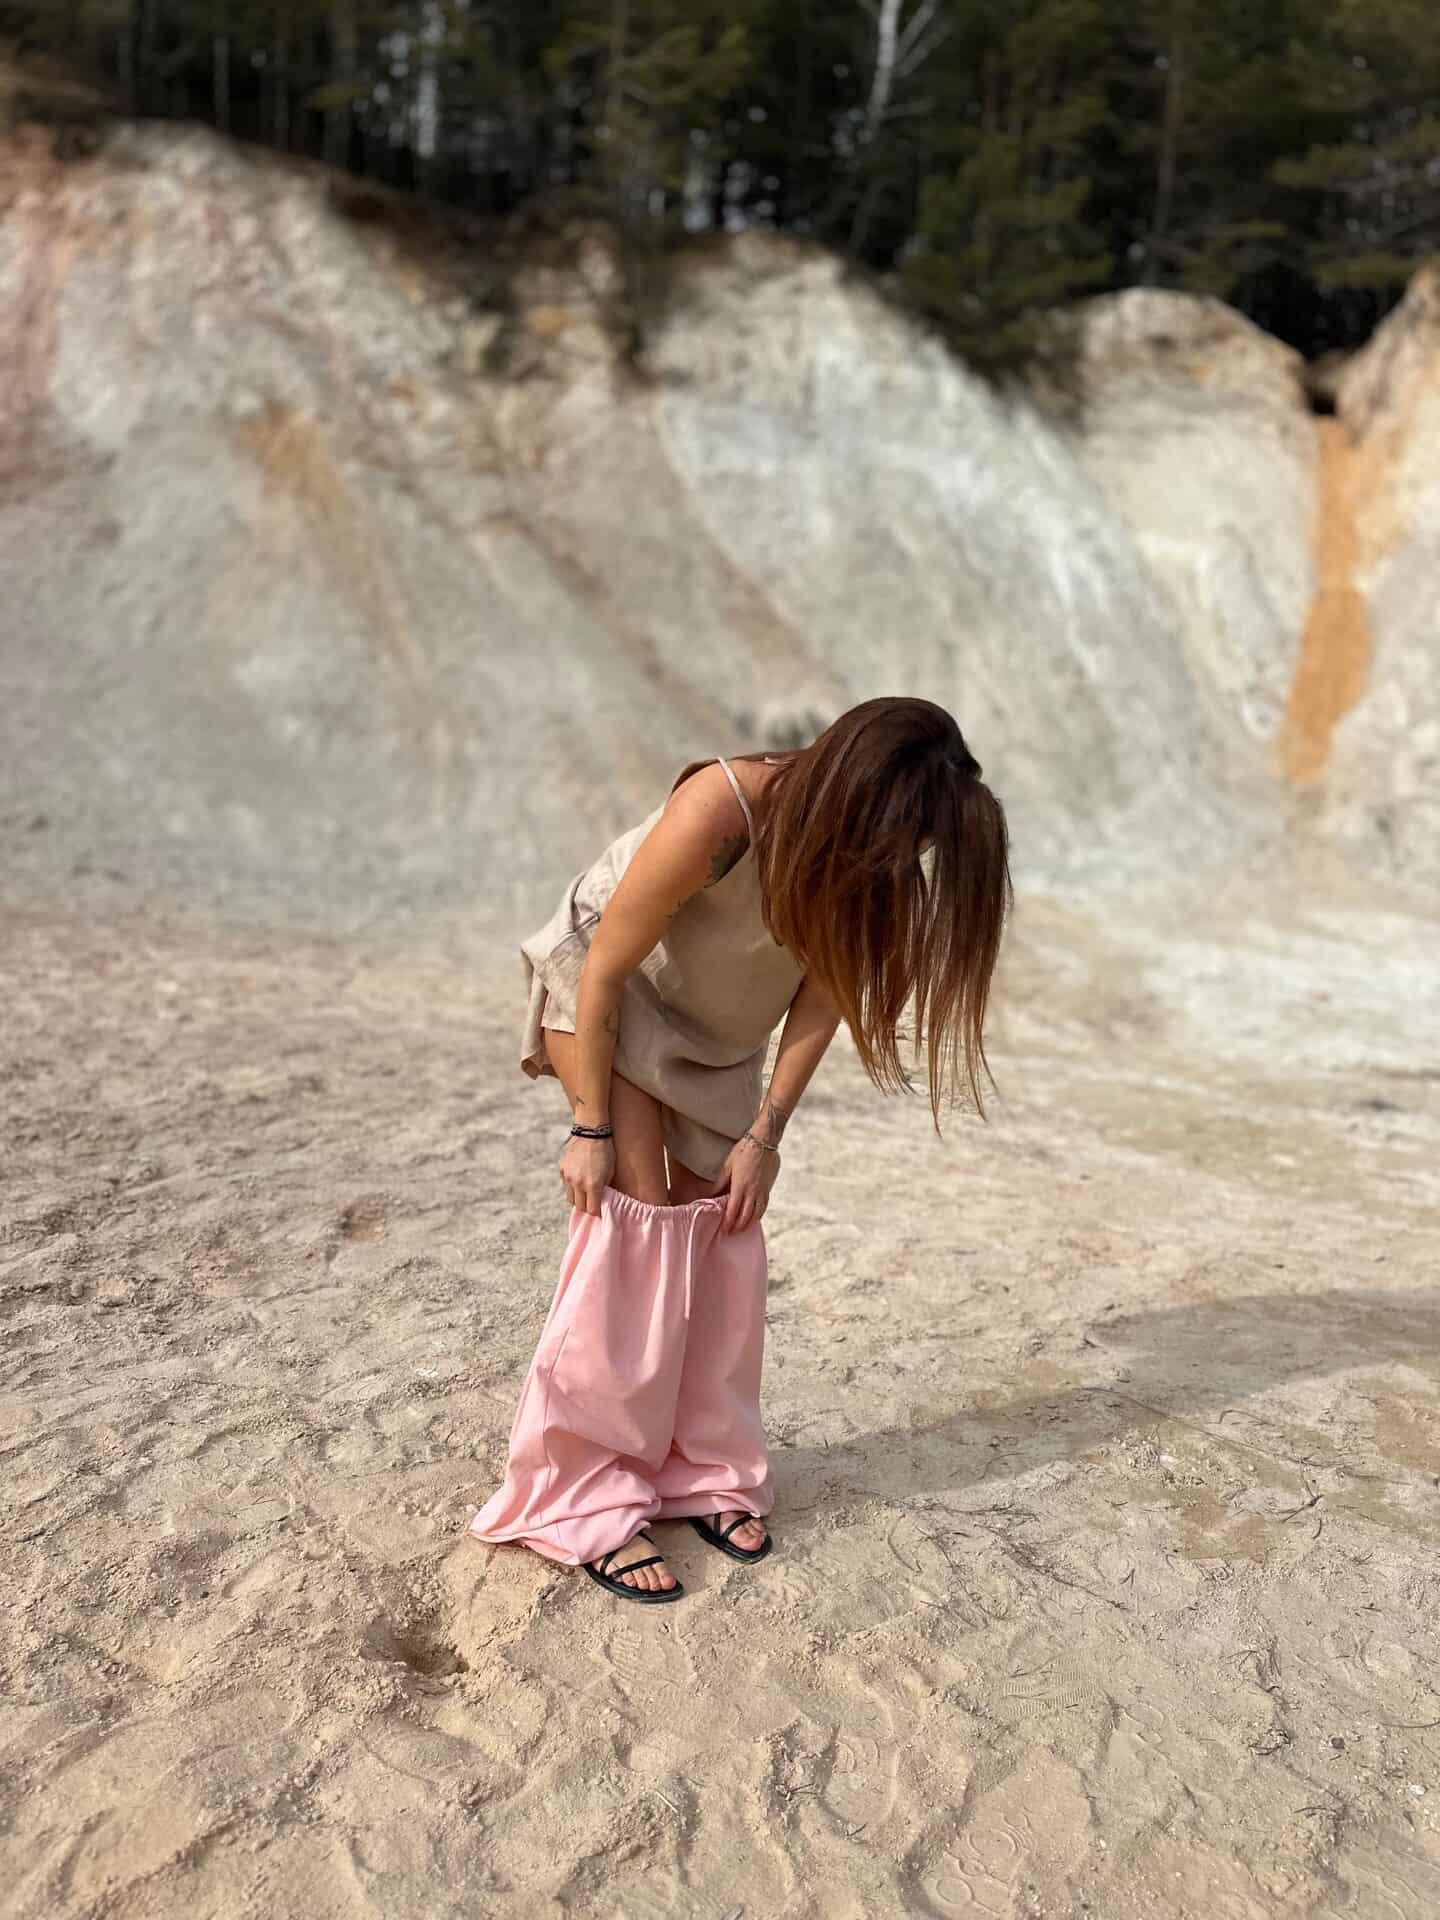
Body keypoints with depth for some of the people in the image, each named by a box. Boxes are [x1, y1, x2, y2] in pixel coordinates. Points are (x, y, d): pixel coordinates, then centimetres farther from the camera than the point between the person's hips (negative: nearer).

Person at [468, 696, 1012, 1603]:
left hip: (717, 1019, 5)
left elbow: (823, 995, -11)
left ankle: (704, 1471, 15)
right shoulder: (718, 812, -37)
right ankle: (589, 1503, -4)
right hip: (609, 985, -5)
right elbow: (606, 971, -27)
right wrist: (592, 1127, -21)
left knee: (718, 1226, 1)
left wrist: (765, 1134, -12)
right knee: (637, 1211, -13)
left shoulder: (856, 844, -21)